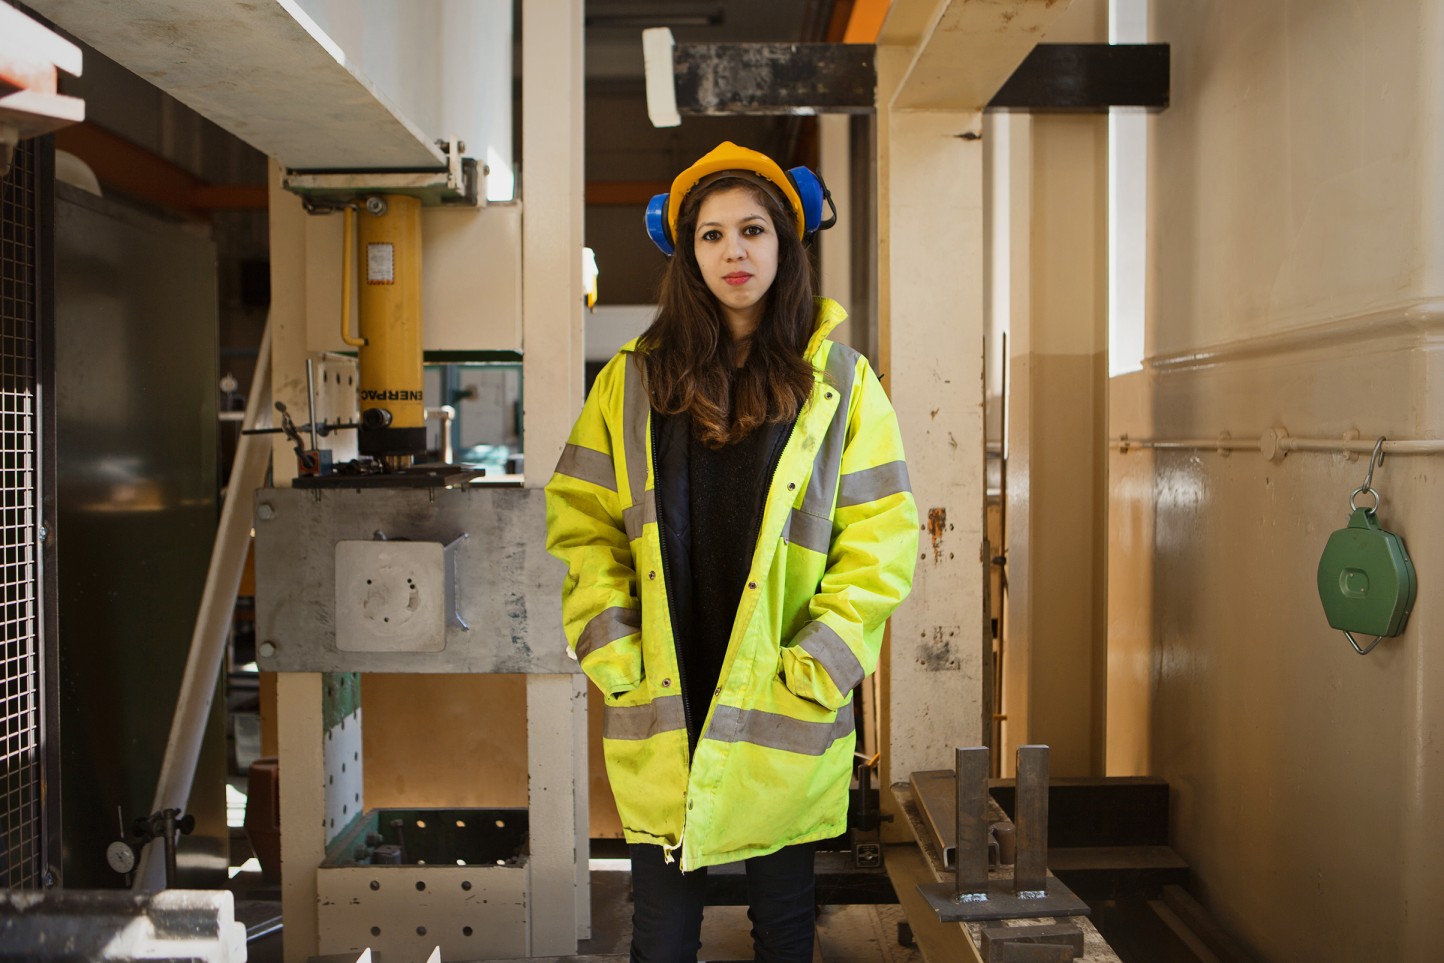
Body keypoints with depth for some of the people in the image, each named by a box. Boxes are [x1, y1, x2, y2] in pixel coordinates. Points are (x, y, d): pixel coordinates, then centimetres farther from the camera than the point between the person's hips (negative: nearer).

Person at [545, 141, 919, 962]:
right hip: (661, 709, 1)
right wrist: (606, 636, -6)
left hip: (785, 711, -1)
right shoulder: (636, 379, 6)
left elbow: (883, 534, -2)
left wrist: (825, 652, -11)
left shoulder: (840, 382, 2)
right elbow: (581, 516, 6)